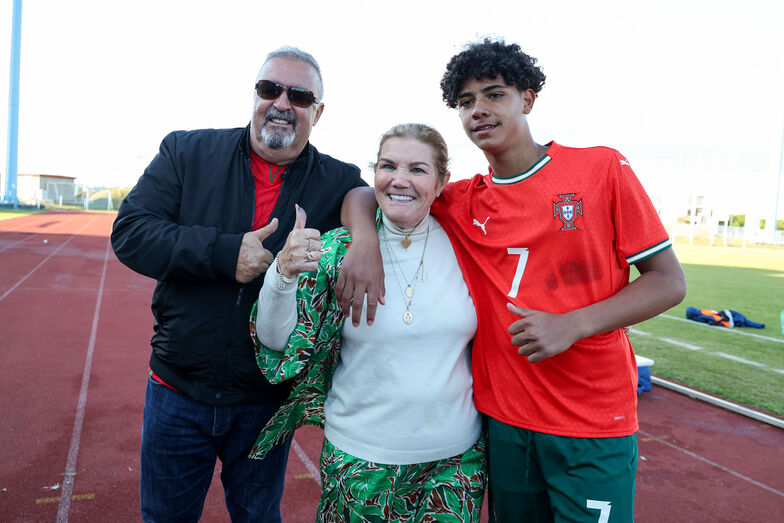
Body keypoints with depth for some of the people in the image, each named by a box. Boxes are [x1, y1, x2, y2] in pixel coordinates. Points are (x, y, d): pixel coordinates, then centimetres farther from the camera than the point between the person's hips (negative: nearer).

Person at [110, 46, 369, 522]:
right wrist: (224, 252, -23)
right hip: (178, 392, 1)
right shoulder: (188, 152, -3)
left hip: (267, 402, 0)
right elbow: (130, 231, -11)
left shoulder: (339, 183, -4)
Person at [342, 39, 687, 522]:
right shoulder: (460, 202, 2)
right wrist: (364, 238, -15)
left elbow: (669, 282, -4)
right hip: (503, 418, 3)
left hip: (595, 425, -2)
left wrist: (573, 325, -19)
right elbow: (364, 196, 9)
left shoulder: (602, 169, -5)